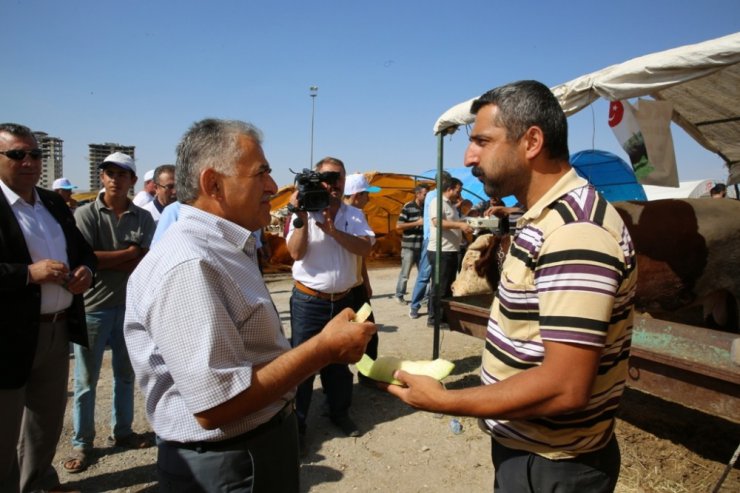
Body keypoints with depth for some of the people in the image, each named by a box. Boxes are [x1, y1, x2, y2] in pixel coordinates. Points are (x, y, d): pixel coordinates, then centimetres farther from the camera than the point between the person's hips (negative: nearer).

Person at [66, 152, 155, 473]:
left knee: (126, 374, 15)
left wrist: (103, 261, -15)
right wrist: (128, 253, -11)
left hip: (130, 306, 3)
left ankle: (121, 432, 32)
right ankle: (82, 443, 23)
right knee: (86, 380, 8)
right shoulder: (85, 214, -6)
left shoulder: (143, 218, 0)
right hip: (92, 307, -2)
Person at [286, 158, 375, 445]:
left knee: (340, 360, 18)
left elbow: (364, 249, -14)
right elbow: (296, 253, -16)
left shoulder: (355, 215, 3)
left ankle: (339, 413, 37)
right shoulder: (305, 213, -4)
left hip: (343, 300, 3)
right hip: (308, 301, -3)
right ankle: (296, 424, 17)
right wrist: (301, 217, -24)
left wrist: (332, 230, -24)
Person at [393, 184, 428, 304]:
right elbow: (398, 226, -13)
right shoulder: (407, 207, -9)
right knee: (405, 273, 3)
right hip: (409, 246, -5)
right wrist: (417, 223, -16)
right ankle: (399, 295, 17)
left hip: (423, 246, 5)